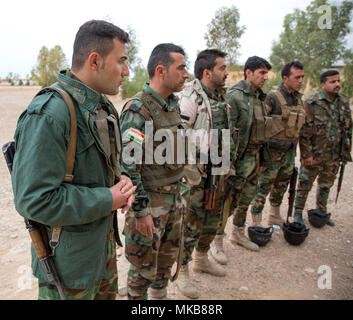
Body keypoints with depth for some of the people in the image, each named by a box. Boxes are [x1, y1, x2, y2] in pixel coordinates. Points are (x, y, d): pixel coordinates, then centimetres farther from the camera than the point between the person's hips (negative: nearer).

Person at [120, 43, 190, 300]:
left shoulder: (174, 105, 7)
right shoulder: (137, 109, -20)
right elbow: (129, 165, -22)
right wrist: (141, 211, -20)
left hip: (173, 199, 8)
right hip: (149, 201, -8)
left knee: (167, 259, 23)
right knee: (144, 266, 10)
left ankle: (159, 295, 45)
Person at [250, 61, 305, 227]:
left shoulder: (299, 98, 10)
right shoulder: (272, 98, -15)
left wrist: (294, 150, 19)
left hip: (289, 153, 8)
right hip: (272, 153, -8)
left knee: (281, 187, 20)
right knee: (263, 188, -1)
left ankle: (275, 216, 38)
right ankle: (256, 222, 12)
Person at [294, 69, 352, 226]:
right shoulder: (312, 103, -12)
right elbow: (305, 131, -14)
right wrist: (306, 154, -16)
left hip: (334, 156, 5)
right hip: (313, 155, -5)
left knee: (326, 185, 18)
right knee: (305, 184, 6)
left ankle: (322, 212, 35)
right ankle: (298, 212, 22)